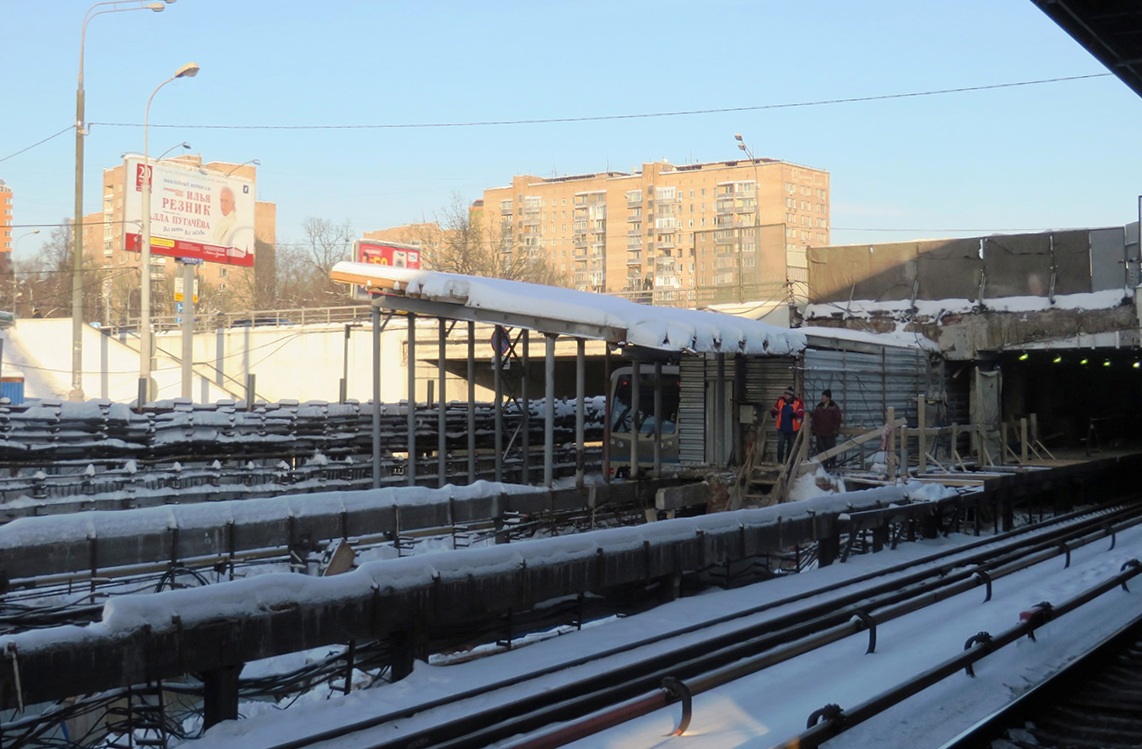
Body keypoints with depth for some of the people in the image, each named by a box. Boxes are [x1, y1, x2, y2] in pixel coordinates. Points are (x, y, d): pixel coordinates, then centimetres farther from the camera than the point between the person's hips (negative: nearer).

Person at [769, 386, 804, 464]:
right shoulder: (780, 400, 2)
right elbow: (775, 409, 9)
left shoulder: (798, 402, -8)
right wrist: (773, 412, -15)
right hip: (782, 428, 1)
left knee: (791, 445, 11)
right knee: (780, 444, -4)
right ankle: (779, 461, 3)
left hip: (792, 428, -1)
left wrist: (795, 414, -36)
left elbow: (801, 412, -15)